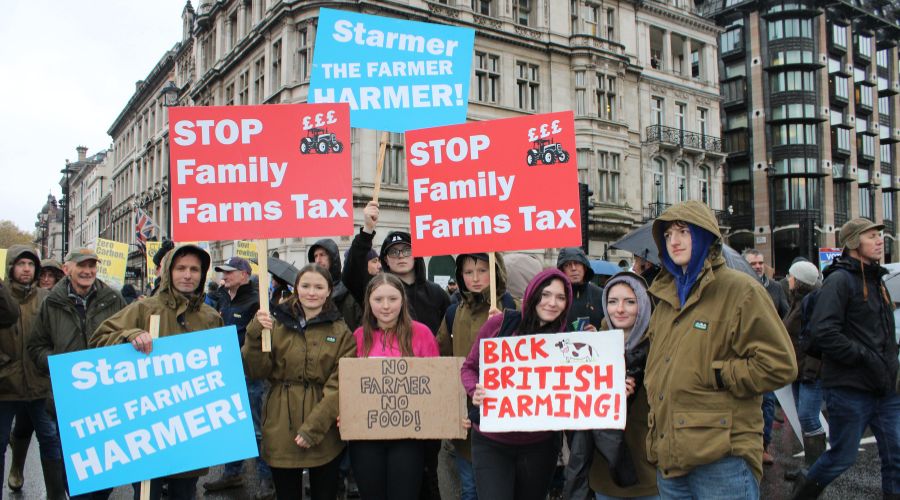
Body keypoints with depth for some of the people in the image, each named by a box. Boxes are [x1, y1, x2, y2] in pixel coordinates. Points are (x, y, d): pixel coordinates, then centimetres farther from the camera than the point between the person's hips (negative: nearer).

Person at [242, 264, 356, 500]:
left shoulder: (341, 332, 0)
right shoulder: (277, 323, 4)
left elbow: (339, 385, -6)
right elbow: (256, 371, -1)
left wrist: (313, 428, -15)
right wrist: (256, 334, -16)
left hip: (324, 434, -1)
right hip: (281, 431, 1)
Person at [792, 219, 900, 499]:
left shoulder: (877, 280, 15)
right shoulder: (840, 280, -13)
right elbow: (823, 332, -23)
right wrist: (864, 356, -20)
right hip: (850, 388, -8)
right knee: (843, 457, 4)